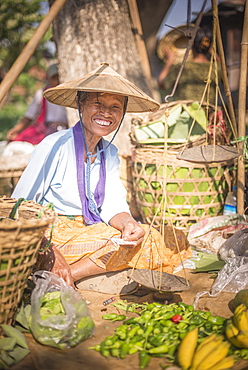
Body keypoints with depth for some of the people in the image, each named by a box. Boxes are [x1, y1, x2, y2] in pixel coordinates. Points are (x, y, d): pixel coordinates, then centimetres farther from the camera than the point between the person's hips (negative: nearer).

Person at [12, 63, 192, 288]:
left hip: (88, 232, 7)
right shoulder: (54, 146, -15)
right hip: (52, 235, -7)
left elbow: (113, 204, -1)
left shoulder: (110, 153, 8)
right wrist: (50, 253, -29)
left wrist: (127, 222, -25)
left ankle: (72, 274, -17)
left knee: (144, 235, -16)